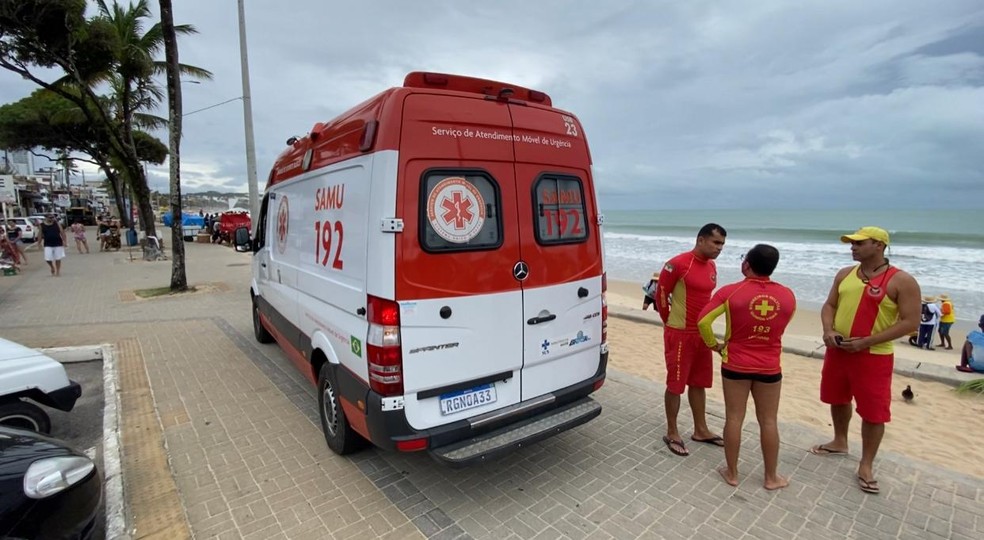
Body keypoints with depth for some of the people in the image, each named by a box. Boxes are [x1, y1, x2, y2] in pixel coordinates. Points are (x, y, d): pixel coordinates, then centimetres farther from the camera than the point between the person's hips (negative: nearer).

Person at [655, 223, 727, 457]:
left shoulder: (712, 267, 8)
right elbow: (661, 295, -10)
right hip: (679, 334, -8)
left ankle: (700, 430, 32)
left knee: (699, 383, 17)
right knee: (675, 384, 3)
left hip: (702, 333, 8)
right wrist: (670, 322, 2)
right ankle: (672, 434, 17)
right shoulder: (678, 264, -17)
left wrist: (703, 326, 17)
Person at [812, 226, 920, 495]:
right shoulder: (845, 274, 4)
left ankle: (866, 465, 18)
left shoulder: (902, 281, -12)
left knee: (874, 412, 2)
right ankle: (840, 442, 40)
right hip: (837, 351, 5)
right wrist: (828, 330, -11)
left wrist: (866, 341, -21)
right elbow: (829, 305, 9)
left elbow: (910, 322, -14)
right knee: (838, 400, 19)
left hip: (874, 357, -5)